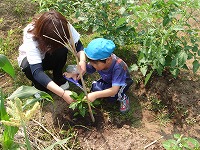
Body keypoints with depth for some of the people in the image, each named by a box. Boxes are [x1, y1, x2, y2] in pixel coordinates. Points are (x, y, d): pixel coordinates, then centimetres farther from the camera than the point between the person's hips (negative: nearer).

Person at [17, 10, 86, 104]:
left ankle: (58, 77, -4)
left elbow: (78, 44, -20)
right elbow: (36, 71, -47)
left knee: (62, 49, -31)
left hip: (50, 58, 3)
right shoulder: (31, 38, -40)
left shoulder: (64, 27, -31)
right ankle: (39, 85, -4)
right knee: (28, 67, -37)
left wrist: (82, 61, -43)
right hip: (31, 57, -2)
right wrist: (63, 93, -56)